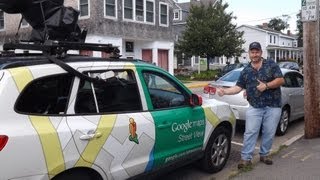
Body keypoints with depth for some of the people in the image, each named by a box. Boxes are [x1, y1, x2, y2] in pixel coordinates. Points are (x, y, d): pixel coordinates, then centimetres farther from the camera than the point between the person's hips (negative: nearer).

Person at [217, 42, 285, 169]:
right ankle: (246, 158, 2)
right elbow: (238, 87, 3)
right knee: (250, 133, -3)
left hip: (273, 106, -1)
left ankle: (264, 154, 27)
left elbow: (281, 80, -5)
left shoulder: (271, 64, 1)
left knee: (269, 133, 8)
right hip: (254, 107, 1)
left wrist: (266, 85, -18)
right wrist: (225, 91, -13)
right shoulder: (246, 71, 7)